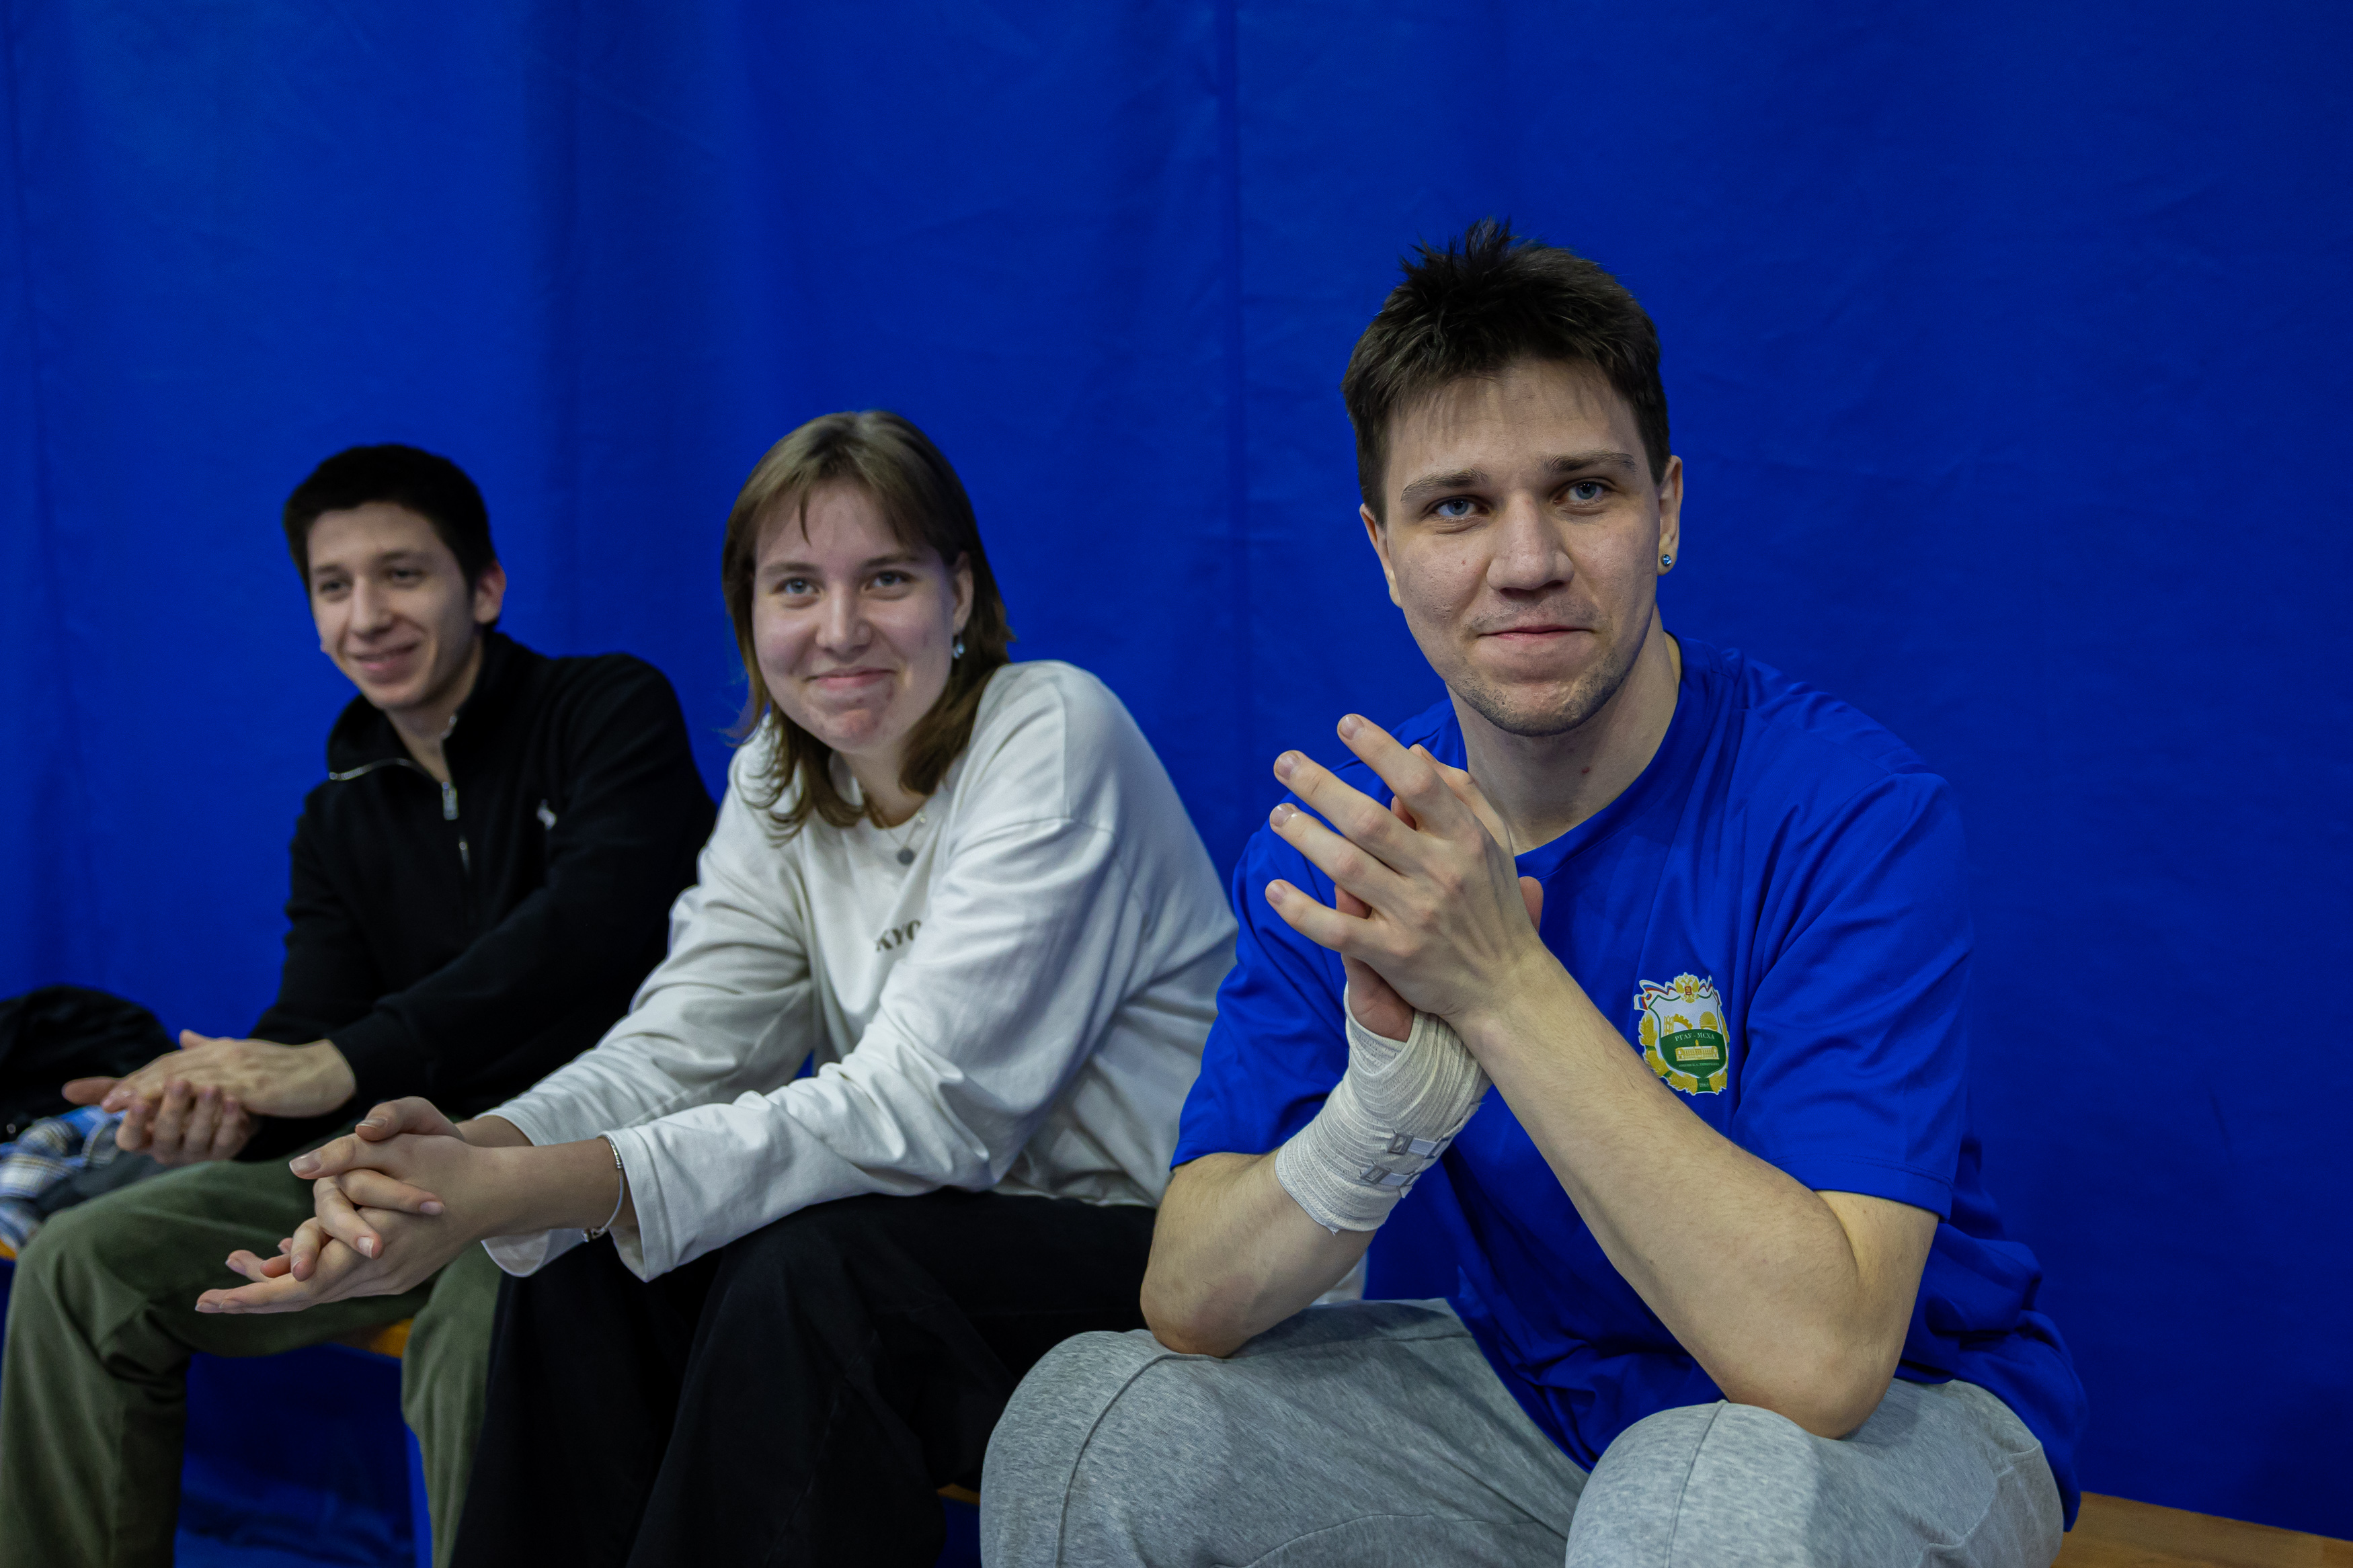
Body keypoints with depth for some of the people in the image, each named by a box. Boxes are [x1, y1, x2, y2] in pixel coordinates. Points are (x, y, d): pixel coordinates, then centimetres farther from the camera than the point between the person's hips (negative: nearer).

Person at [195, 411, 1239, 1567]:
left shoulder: (1054, 736, -18)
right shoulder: (777, 781, 6)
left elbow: (921, 1107, -26)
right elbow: (680, 1049, -5)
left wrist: (530, 1189, -34)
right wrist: (474, 1153, -28)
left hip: (1150, 1250, -6)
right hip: (955, 1223, 7)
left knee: (802, 1276, -29)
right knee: (581, 1264, -10)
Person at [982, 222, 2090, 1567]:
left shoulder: (1855, 813, -22)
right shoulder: (1343, 847, -7)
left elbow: (1818, 1360, -32)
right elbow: (1191, 1305, -13)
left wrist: (1504, 982, -36)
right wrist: (1388, 1103, -33)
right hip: (1534, 1391, 5)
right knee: (1089, 1418, -12)